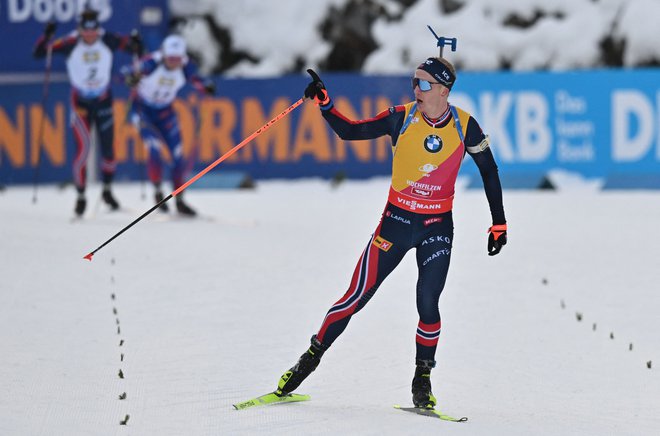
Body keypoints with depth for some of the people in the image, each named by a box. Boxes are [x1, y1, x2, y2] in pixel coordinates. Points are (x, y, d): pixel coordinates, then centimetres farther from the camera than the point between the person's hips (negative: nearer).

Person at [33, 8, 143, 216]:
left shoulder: (108, 40, -14)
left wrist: (135, 43, -27)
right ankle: (81, 196, 1)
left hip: (104, 101, 2)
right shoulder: (71, 43, -18)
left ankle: (107, 191, 29)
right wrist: (46, 37, -38)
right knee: (83, 147, -12)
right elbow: (39, 53, -20)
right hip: (80, 102, -2)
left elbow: (132, 47, -5)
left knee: (108, 147, 7)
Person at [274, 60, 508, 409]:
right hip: (396, 221, 0)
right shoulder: (401, 118, -9)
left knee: (428, 304, -10)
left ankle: (422, 379, 10)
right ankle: (311, 357, 11)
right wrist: (324, 103, -23)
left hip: (438, 226, 0)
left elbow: (489, 172, 4)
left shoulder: (465, 127, -7)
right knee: (357, 297, -3)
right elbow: (350, 132, -7)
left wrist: (498, 223, 4)